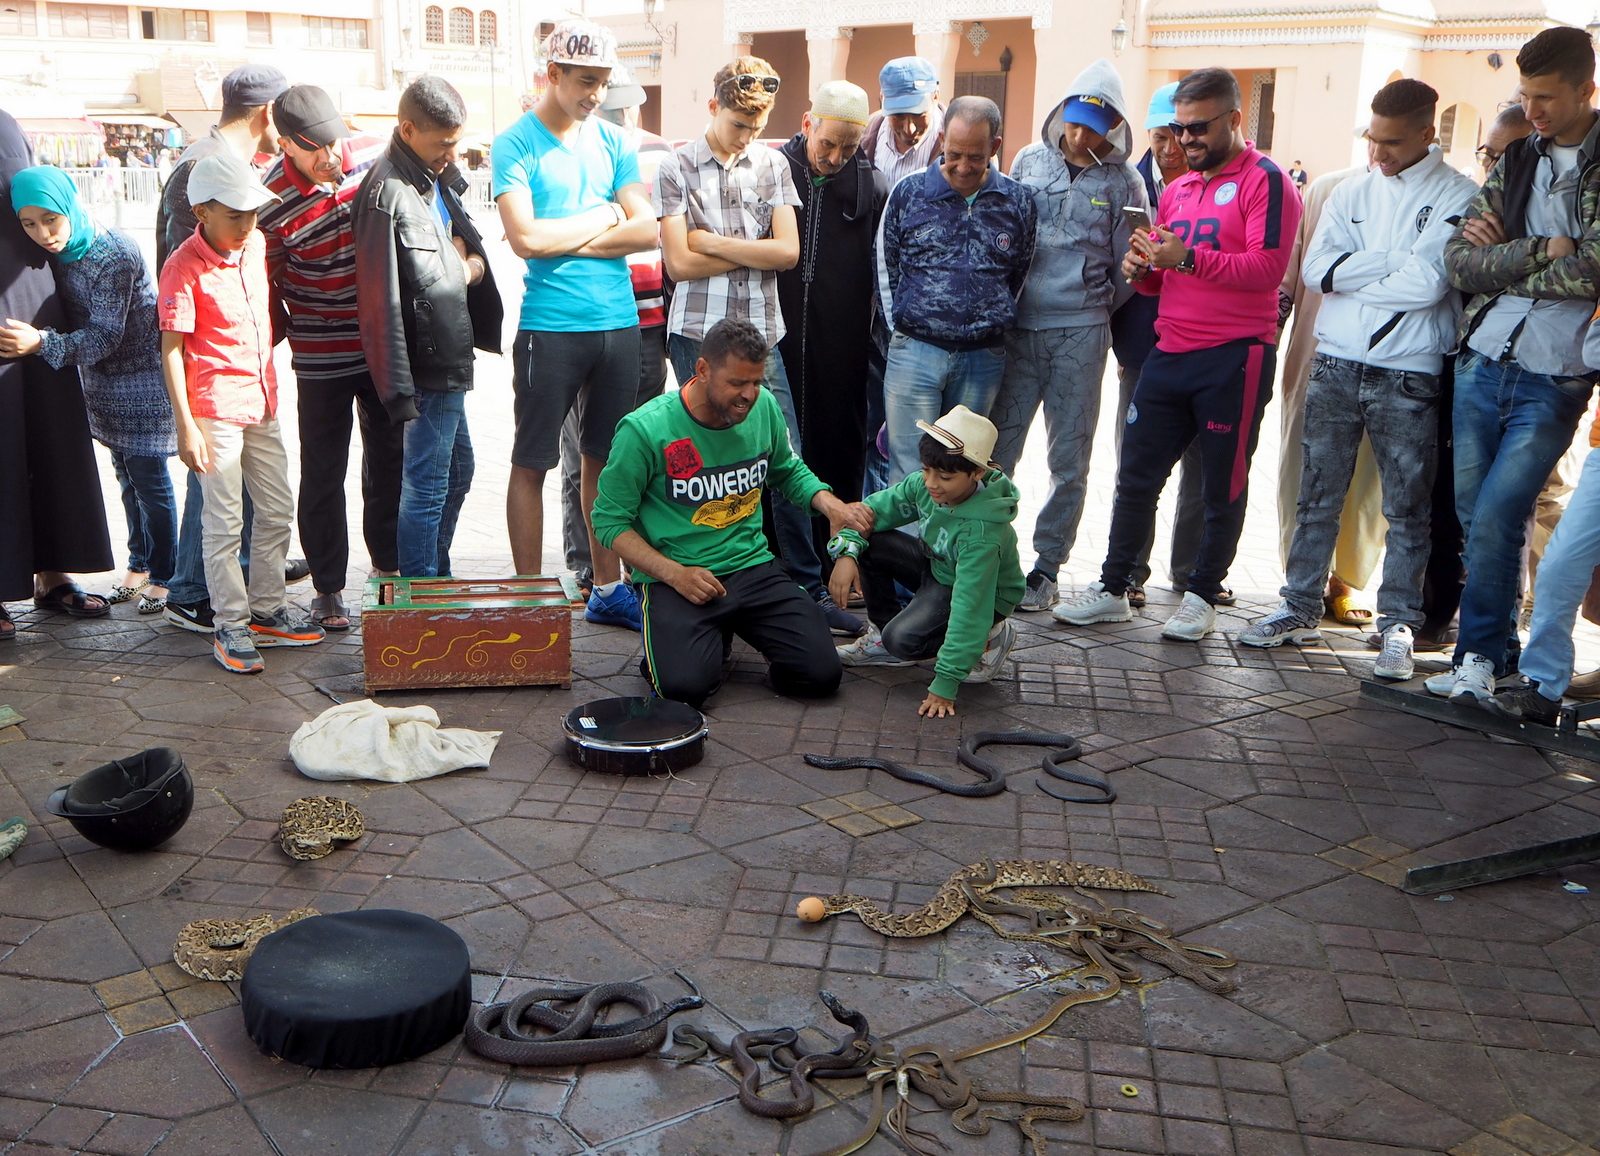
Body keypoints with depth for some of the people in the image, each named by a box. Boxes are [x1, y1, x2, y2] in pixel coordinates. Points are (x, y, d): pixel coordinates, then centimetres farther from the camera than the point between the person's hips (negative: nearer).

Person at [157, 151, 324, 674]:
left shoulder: (257, 245, 5)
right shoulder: (184, 267, -14)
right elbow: (171, 349, -14)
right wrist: (186, 425, -18)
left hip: (261, 402, 7)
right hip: (215, 409, -7)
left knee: (278, 509, 13)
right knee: (224, 524, -1)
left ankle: (266, 610, 26)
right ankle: (229, 626, 9)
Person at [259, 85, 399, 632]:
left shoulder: (377, 156, -6)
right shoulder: (273, 199, -15)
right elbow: (268, 284, -5)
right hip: (321, 357, -3)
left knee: (389, 461, 16)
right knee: (323, 474, 5)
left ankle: (388, 564, 34)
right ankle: (327, 587, 19)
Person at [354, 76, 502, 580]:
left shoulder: (438, 178, 10)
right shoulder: (388, 194, -19)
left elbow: (468, 237, 24)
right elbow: (381, 303, -24)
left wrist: (471, 261, 0)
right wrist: (400, 389, -24)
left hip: (448, 361, 10)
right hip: (426, 368, -10)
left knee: (457, 471, 20)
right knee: (426, 486, -3)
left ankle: (439, 578, 35)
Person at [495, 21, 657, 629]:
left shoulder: (613, 142, 10)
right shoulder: (515, 144, -4)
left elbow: (646, 231, 0)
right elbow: (526, 238, -16)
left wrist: (567, 239, -10)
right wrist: (602, 218, -4)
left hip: (619, 324, 5)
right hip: (550, 327, -4)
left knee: (605, 460, 12)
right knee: (532, 463, 2)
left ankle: (608, 590, 21)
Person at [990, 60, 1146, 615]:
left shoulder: (1123, 183, 2)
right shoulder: (1030, 161, 8)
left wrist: (1092, 310, 9)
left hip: (1080, 335, -1)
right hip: (1017, 328, 2)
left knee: (1069, 461, 5)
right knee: (997, 449, 2)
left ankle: (1047, 565, 15)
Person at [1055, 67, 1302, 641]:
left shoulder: (1265, 181, -5)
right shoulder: (1176, 189, 19)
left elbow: (1267, 268, -17)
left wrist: (1187, 258, -24)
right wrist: (1141, 268, 1)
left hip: (1234, 357, -7)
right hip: (1170, 352, 7)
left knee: (1222, 486, 5)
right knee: (1136, 475, 7)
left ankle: (1202, 595, 17)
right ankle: (1113, 588, 17)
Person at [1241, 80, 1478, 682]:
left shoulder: (1458, 198, -4)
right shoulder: (1353, 191, 9)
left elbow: (1427, 286, -16)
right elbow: (1316, 268, -3)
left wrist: (1350, 274, -6)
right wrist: (1394, 259, -11)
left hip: (1408, 379, -4)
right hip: (1335, 367, 4)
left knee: (1407, 508, 4)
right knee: (1317, 498, 9)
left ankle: (1398, 626, 12)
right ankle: (1300, 610, 19)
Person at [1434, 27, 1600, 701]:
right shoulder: (1517, 161, 11)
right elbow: (1458, 262, 2)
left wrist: (1500, 258, -8)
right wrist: (1539, 250, -12)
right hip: (1483, 365, 5)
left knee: (1495, 519, -9)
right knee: (1473, 515, 8)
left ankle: (1479, 654, 6)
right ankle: (1499, 648, 22)